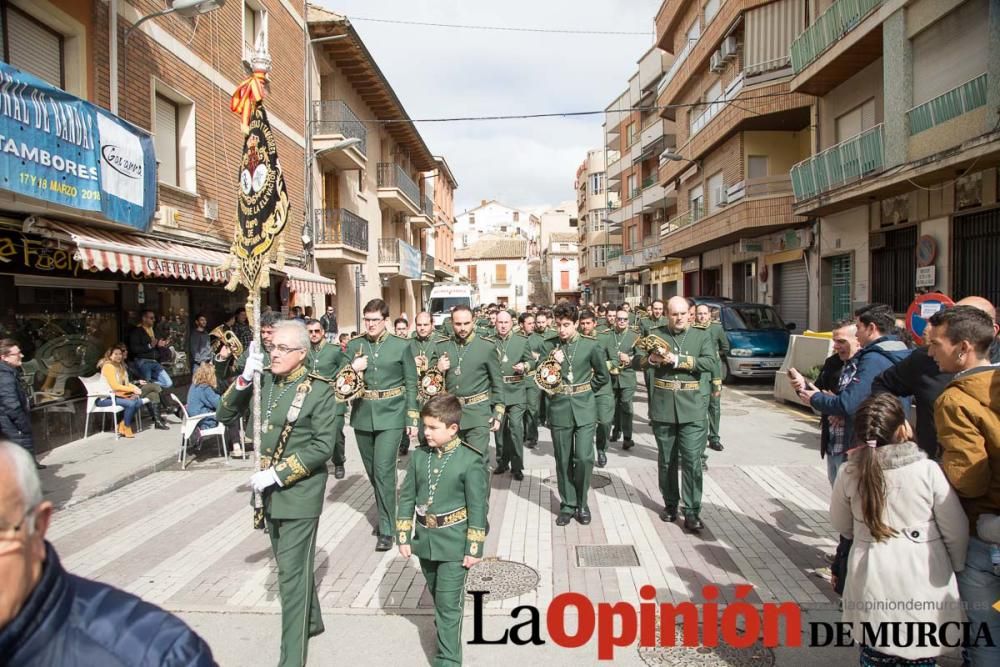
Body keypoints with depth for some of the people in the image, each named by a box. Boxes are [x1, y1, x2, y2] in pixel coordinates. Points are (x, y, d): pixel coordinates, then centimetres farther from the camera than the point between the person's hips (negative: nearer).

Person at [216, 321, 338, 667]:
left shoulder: (319, 391, -13)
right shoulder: (264, 382, 3)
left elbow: (322, 446, -17)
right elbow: (224, 415, 1)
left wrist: (278, 474, -20)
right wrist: (245, 378, -14)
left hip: (300, 492, -6)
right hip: (271, 491, 6)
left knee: (292, 573, -3)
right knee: (291, 564, 22)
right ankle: (312, 621, 43)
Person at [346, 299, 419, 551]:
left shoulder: (401, 346, -3)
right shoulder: (354, 346, 4)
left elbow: (411, 384, 1)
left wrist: (412, 419, -2)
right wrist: (352, 369, -13)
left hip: (390, 416, -4)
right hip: (363, 416, 4)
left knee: (384, 471, -10)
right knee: (372, 472, 15)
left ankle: (386, 529, 2)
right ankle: (385, 513, 36)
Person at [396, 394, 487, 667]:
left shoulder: (470, 460, -16)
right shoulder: (419, 455, -3)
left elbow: (477, 508, -13)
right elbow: (407, 498, 4)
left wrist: (474, 548, -11)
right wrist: (403, 537, 4)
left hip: (454, 543, -5)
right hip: (425, 540, 5)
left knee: (448, 602, -1)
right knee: (437, 597, 23)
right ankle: (446, 630, 48)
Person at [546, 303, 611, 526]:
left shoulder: (591, 345, -3)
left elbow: (603, 376, 6)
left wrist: (584, 390, 6)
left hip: (584, 408, -2)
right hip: (559, 409, 2)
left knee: (584, 458, -7)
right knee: (563, 460, 7)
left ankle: (581, 503, 14)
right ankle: (567, 505, 21)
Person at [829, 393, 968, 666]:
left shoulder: (849, 473, -7)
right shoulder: (928, 470, -13)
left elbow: (840, 524, 6)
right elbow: (956, 531, -5)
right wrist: (956, 568, 13)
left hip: (872, 584, 1)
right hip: (922, 584, -1)